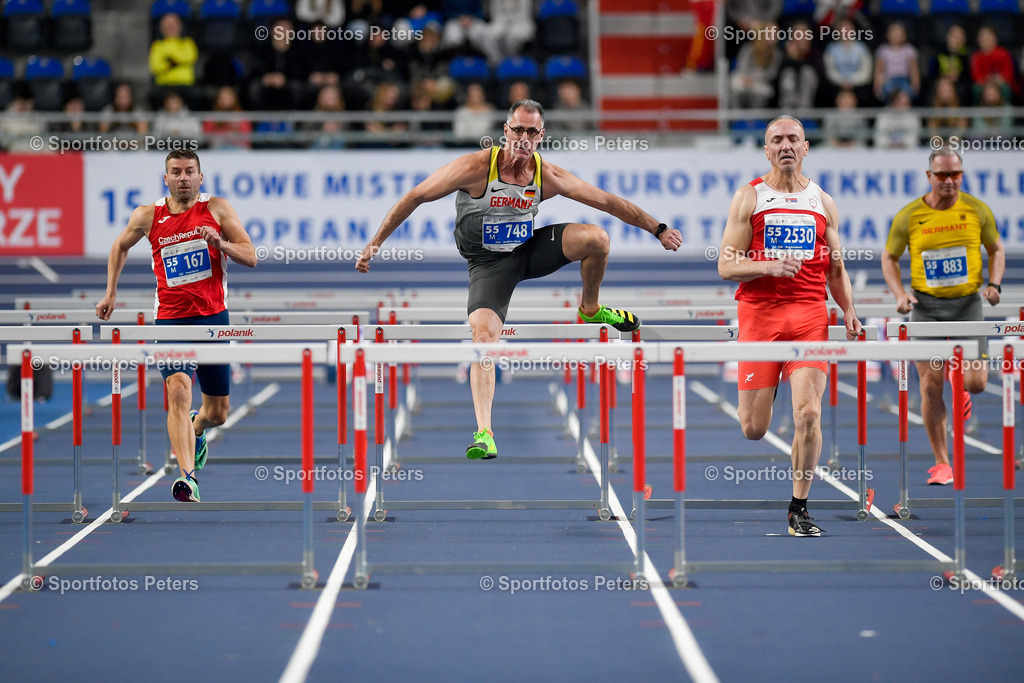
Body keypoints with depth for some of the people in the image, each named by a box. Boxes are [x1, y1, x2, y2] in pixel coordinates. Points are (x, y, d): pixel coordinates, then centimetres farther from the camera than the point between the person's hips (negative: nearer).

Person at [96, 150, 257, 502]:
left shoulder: (217, 209, 0)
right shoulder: (147, 216, 2)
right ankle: (188, 477, -33)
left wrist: (220, 242, -20)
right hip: (170, 319, -1)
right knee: (179, 390, -25)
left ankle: (196, 429, 49)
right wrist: (111, 293, 17)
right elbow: (120, 246, 21)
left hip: (213, 318, 1)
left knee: (217, 413, 11)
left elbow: (250, 257, -2)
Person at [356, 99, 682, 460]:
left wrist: (658, 229, -1)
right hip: (489, 264, -3)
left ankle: (590, 309, 12)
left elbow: (608, 202, -3)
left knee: (597, 238, -18)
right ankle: (484, 433, -24)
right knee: (483, 334, -25)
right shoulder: (476, 167, -22)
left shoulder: (548, 176, -12)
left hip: (529, 250, 3)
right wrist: (375, 243, -16)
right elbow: (415, 197, -15)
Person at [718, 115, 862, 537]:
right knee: (752, 430, -3)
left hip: (810, 315, 2)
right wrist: (768, 266, -17)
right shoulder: (749, 198, 5)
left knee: (808, 414, -13)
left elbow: (835, 268, 19)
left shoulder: (822, 203, 13)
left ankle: (799, 507, 1)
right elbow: (726, 266, 1)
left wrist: (848, 312, 3)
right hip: (758, 312, -1)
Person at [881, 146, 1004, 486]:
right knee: (930, 386, -3)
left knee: (976, 383, -11)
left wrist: (993, 283, -4)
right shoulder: (909, 216, -3)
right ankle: (942, 463, 7)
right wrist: (900, 293, -8)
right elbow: (889, 258, 7)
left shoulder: (977, 210, -1)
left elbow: (996, 250, 12)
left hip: (968, 302, 0)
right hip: (926, 305, 0)